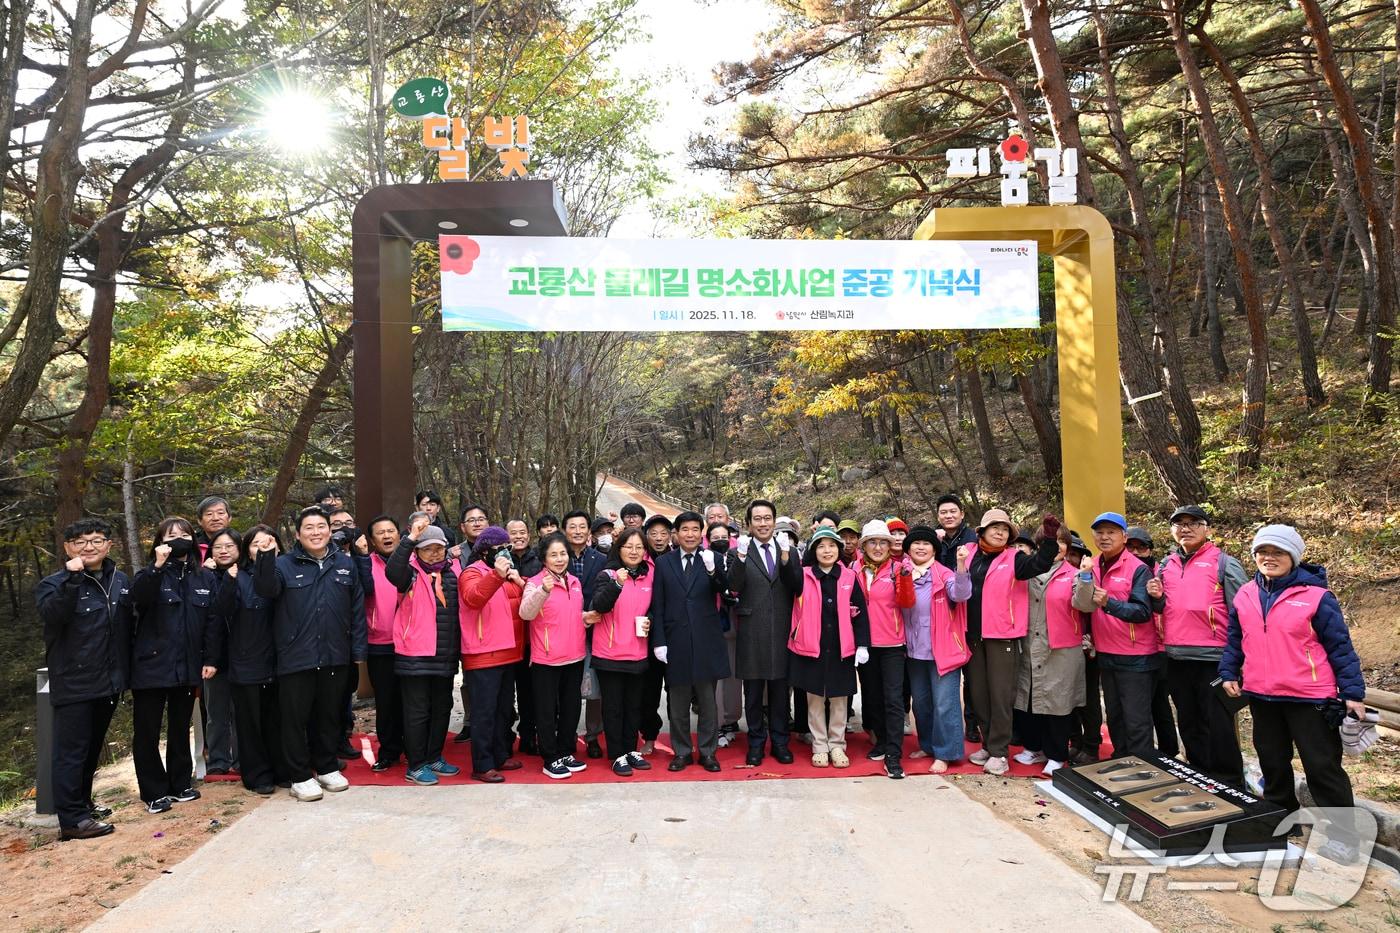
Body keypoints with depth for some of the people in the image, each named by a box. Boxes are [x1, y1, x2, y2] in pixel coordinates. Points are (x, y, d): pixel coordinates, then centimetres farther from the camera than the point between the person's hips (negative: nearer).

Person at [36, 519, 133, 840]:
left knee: (93, 748, 18)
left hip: (109, 682, 6)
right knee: (71, 751, -2)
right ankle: (72, 819, 3)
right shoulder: (55, 583, -7)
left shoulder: (121, 581, 8)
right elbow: (51, 615, -28)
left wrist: (126, 671, 12)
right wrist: (72, 578, -34)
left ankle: (83, 802, 33)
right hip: (73, 684, -6)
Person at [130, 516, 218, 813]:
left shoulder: (205, 577, 7)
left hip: (187, 667, 3)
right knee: (147, 732, 3)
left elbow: (211, 621, 6)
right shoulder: (150, 574, -2)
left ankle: (180, 784, 27)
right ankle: (154, 792, 15)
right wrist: (158, 565, -36)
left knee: (180, 729, 15)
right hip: (151, 665, -3)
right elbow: (138, 597, -25)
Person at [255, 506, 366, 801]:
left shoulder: (345, 564, 6)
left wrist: (358, 650, 4)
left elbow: (357, 609, 7)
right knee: (295, 719, 5)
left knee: (329, 717, 15)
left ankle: (327, 768, 31)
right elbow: (265, 589, -21)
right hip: (296, 658, -3)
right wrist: (266, 555, -35)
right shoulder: (284, 564, -1)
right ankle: (300, 777, 18)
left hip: (335, 657, 3)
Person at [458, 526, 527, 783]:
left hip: (509, 653, 8)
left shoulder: (508, 572, 17)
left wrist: (520, 582, -8)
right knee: (485, 711, -4)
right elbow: (473, 598, -28)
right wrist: (496, 575, -38)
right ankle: (482, 766, 3)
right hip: (482, 656, -8)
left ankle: (501, 756, 28)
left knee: (505, 708, 16)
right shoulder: (473, 572, -7)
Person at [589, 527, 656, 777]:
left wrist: (649, 621, -3)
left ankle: (631, 750, 28)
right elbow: (600, 606, -22)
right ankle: (618, 755, 15)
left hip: (638, 653, 4)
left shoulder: (648, 576, 6)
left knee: (634, 705, 14)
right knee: (613, 706, 5)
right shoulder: (607, 575, -7)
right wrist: (617, 584, -37)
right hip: (610, 653, -4)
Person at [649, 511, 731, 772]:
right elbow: (657, 605, 3)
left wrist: (713, 570, -36)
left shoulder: (714, 559, 1)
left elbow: (723, 589, -17)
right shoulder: (664, 562, 4)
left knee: (708, 701, 10)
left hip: (706, 641, -1)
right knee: (678, 703, 11)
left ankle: (708, 751, 22)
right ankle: (681, 752, 24)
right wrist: (658, 641, -3)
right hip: (675, 641, 1)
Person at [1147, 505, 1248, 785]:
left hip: (1214, 659, -6)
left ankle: (1228, 783, 13)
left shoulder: (1225, 564, -4)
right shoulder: (1166, 565, 12)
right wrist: (1156, 597, -1)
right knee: (1189, 724, 17)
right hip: (1176, 658, 6)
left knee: (1218, 726, 0)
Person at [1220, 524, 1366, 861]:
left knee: (1322, 766, 3)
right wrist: (1228, 673, 5)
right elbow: (1234, 639, 13)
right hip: (1261, 696, 5)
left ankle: (1343, 833, 16)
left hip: (1309, 697, -5)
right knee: (1273, 763, 17)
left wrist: (1353, 692, -9)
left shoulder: (1316, 595, -10)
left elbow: (1340, 646, -7)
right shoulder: (1245, 595, 4)